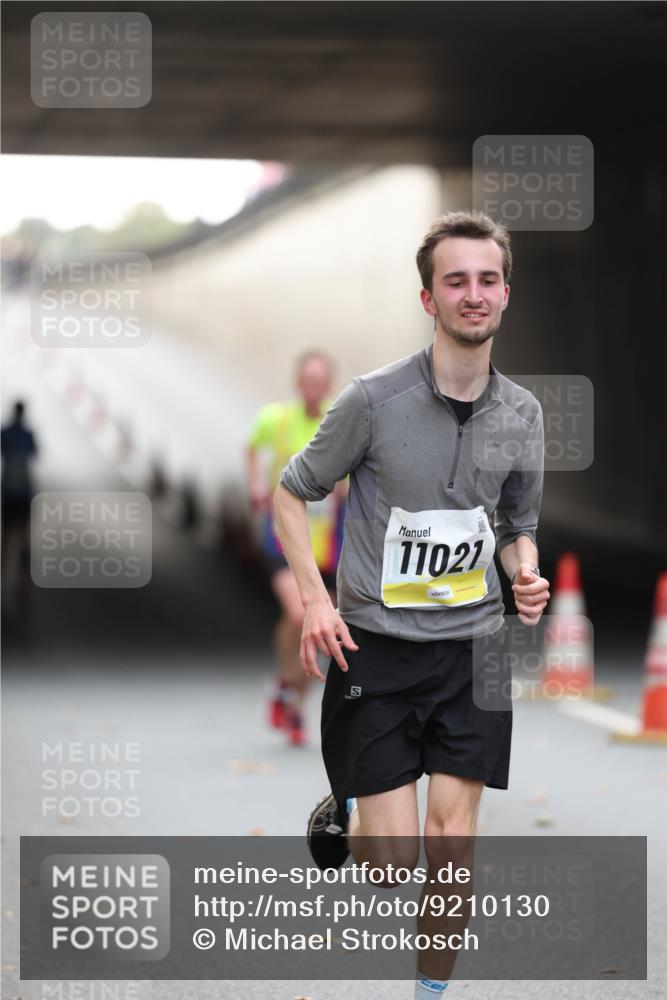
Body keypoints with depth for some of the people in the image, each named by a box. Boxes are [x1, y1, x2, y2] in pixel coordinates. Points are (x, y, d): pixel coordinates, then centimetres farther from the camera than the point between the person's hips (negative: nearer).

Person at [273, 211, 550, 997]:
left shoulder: (522, 414, 2)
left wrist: (526, 577, -5)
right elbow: (291, 494, 0)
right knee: (393, 856, -3)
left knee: (453, 834, -1)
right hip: (376, 646, -3)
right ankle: (342, 816, 32)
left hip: (473, 646, 3)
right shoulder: (374, 400, -11)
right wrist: (314, 601, -11)